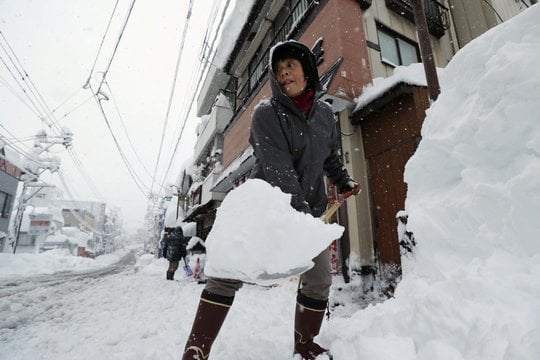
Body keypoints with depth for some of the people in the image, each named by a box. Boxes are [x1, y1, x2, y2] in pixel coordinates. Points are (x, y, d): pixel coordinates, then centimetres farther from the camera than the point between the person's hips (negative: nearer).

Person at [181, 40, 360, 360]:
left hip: (310, 208, 5)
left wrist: (343, 181, 11)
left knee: (319, 279, 6)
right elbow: (279, 169, -23)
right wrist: (302, 213, -30)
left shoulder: (325, 113, 5)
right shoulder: (266, 113, -11)